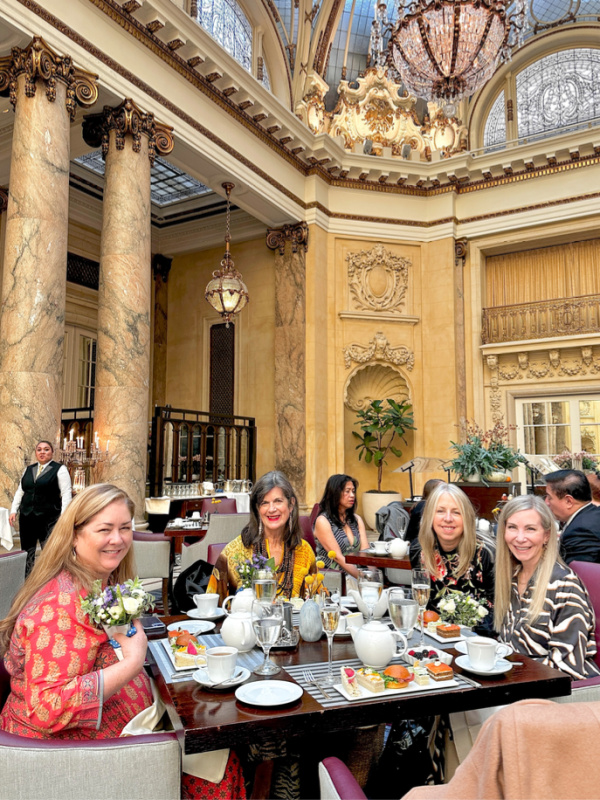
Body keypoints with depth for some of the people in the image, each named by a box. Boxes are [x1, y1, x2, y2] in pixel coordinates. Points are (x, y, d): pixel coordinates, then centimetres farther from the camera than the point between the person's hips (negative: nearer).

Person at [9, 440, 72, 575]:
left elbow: (66, 494, -7)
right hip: (26, 517, 5)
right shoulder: (28, 470, 14)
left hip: (49, 518, -5)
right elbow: (20, 491, 18)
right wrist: (14, 510, 7)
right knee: (26, 553, 9)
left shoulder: (59, 469, -2)